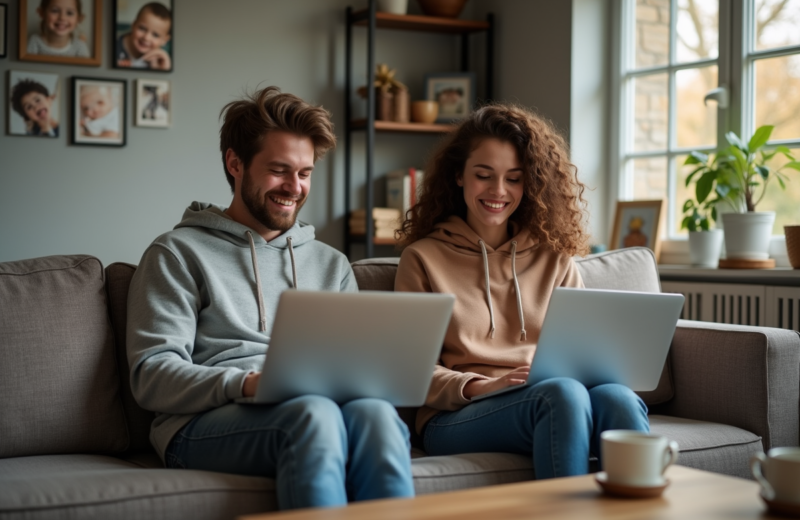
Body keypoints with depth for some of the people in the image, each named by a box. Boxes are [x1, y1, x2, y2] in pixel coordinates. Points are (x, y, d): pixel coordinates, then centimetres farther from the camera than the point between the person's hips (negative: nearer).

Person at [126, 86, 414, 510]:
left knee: (374, 412, -33)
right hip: (206, 423, -3)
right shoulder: (178, 254, 11)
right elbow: (152, 376, 0)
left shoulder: (331, 264, 27)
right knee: (313, 413, -37)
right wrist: (245, 384, -19)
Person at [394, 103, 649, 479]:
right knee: (564, 394, -36)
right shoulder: (423, 258, 12)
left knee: (619, 398, -33)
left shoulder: (554, 258, 21)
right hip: (458, 417, -3)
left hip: (554, 400, 3)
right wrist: (478, 387, -15)